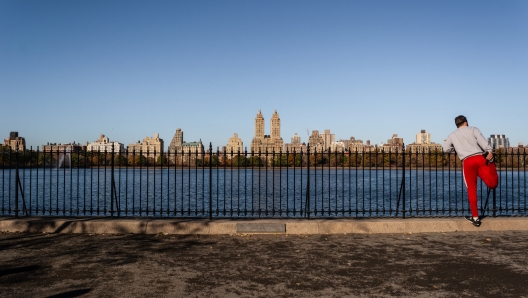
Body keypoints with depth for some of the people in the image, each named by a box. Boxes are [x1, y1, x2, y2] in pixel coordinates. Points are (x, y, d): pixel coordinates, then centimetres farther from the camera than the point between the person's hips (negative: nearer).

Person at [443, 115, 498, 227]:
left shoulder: (452, 135, 19)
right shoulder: (473, 129, 14)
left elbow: (446, 149, 13)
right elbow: (481, 140, -4)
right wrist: (489, 151, -14)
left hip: (467, 162, 1)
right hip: (479, 158, -1)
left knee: (471, 189, 5)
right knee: (492, 184, 0)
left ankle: (475, 217, 9)